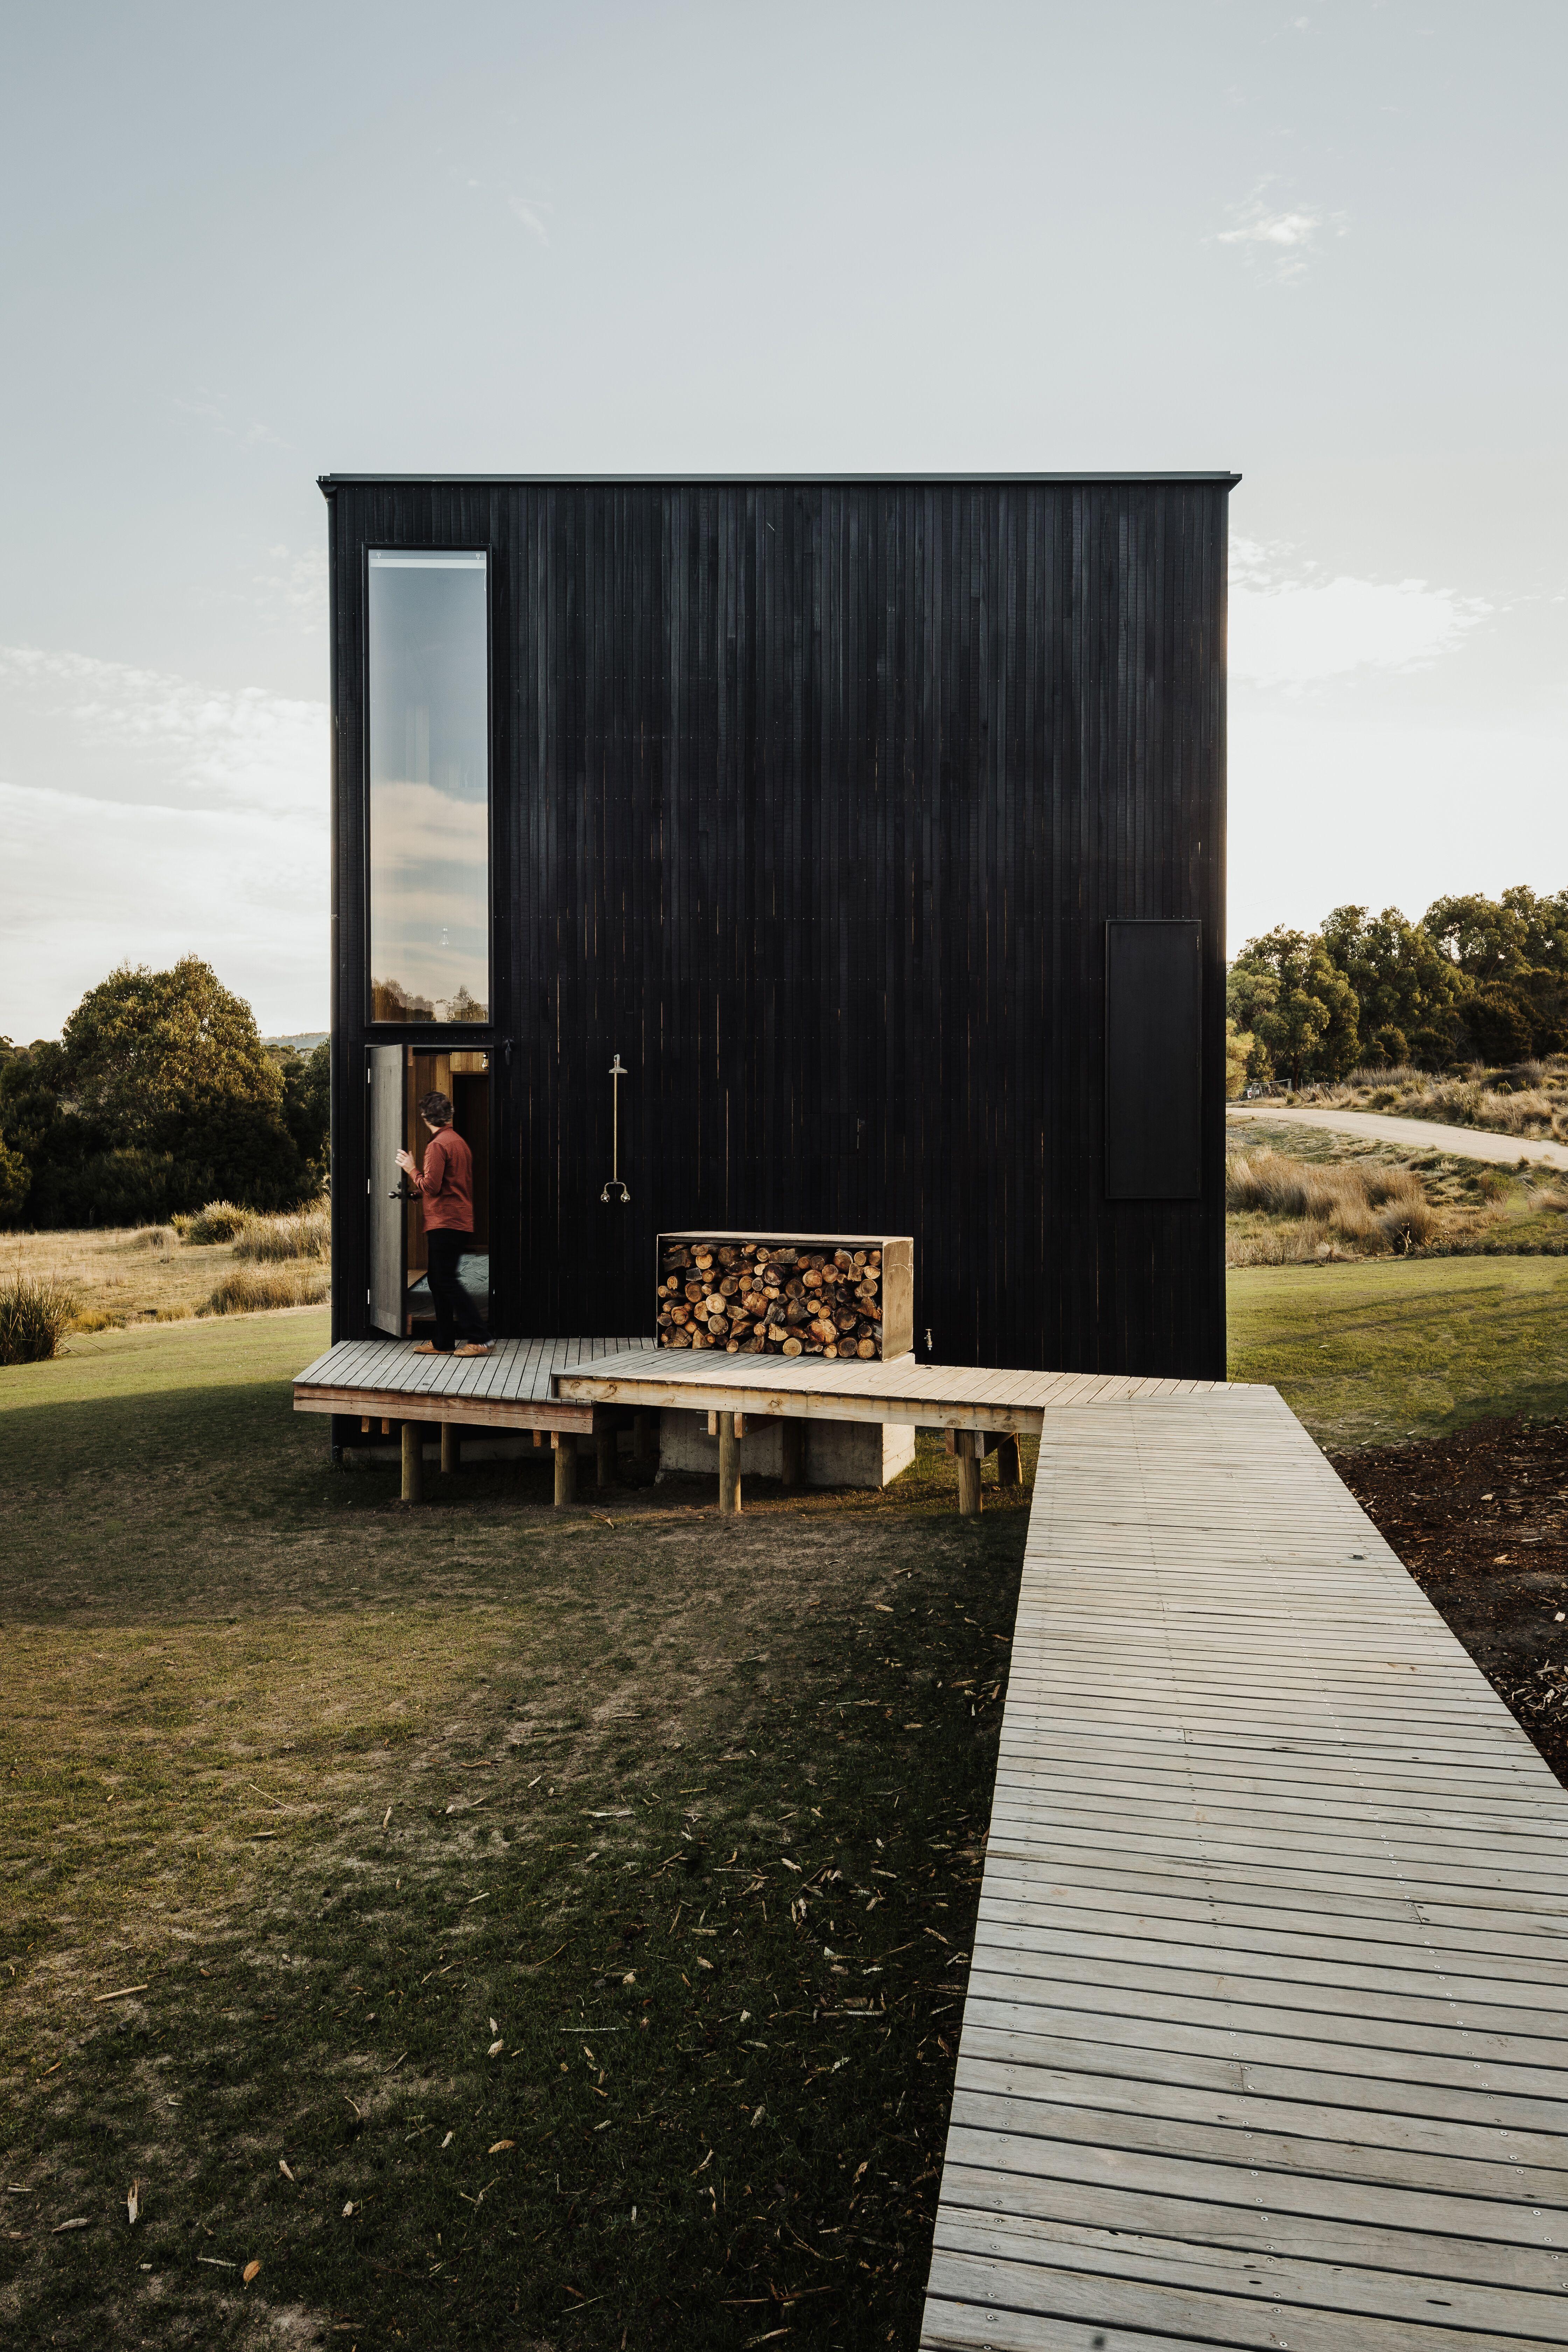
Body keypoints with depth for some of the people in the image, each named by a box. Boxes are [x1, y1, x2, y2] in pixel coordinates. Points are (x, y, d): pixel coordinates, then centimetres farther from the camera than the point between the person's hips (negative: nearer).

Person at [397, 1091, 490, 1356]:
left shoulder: (438, 1145, -13)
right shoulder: (460, 1142, 17)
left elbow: (431, 1186, -19)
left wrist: (411, 1169, -4)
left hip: (445, 1223, -10)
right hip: (461, 1222, 10)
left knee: (447, 1282, -8)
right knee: (439, 1282, 14)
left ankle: (478, 1338, -11)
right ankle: (443, 1342, 17)